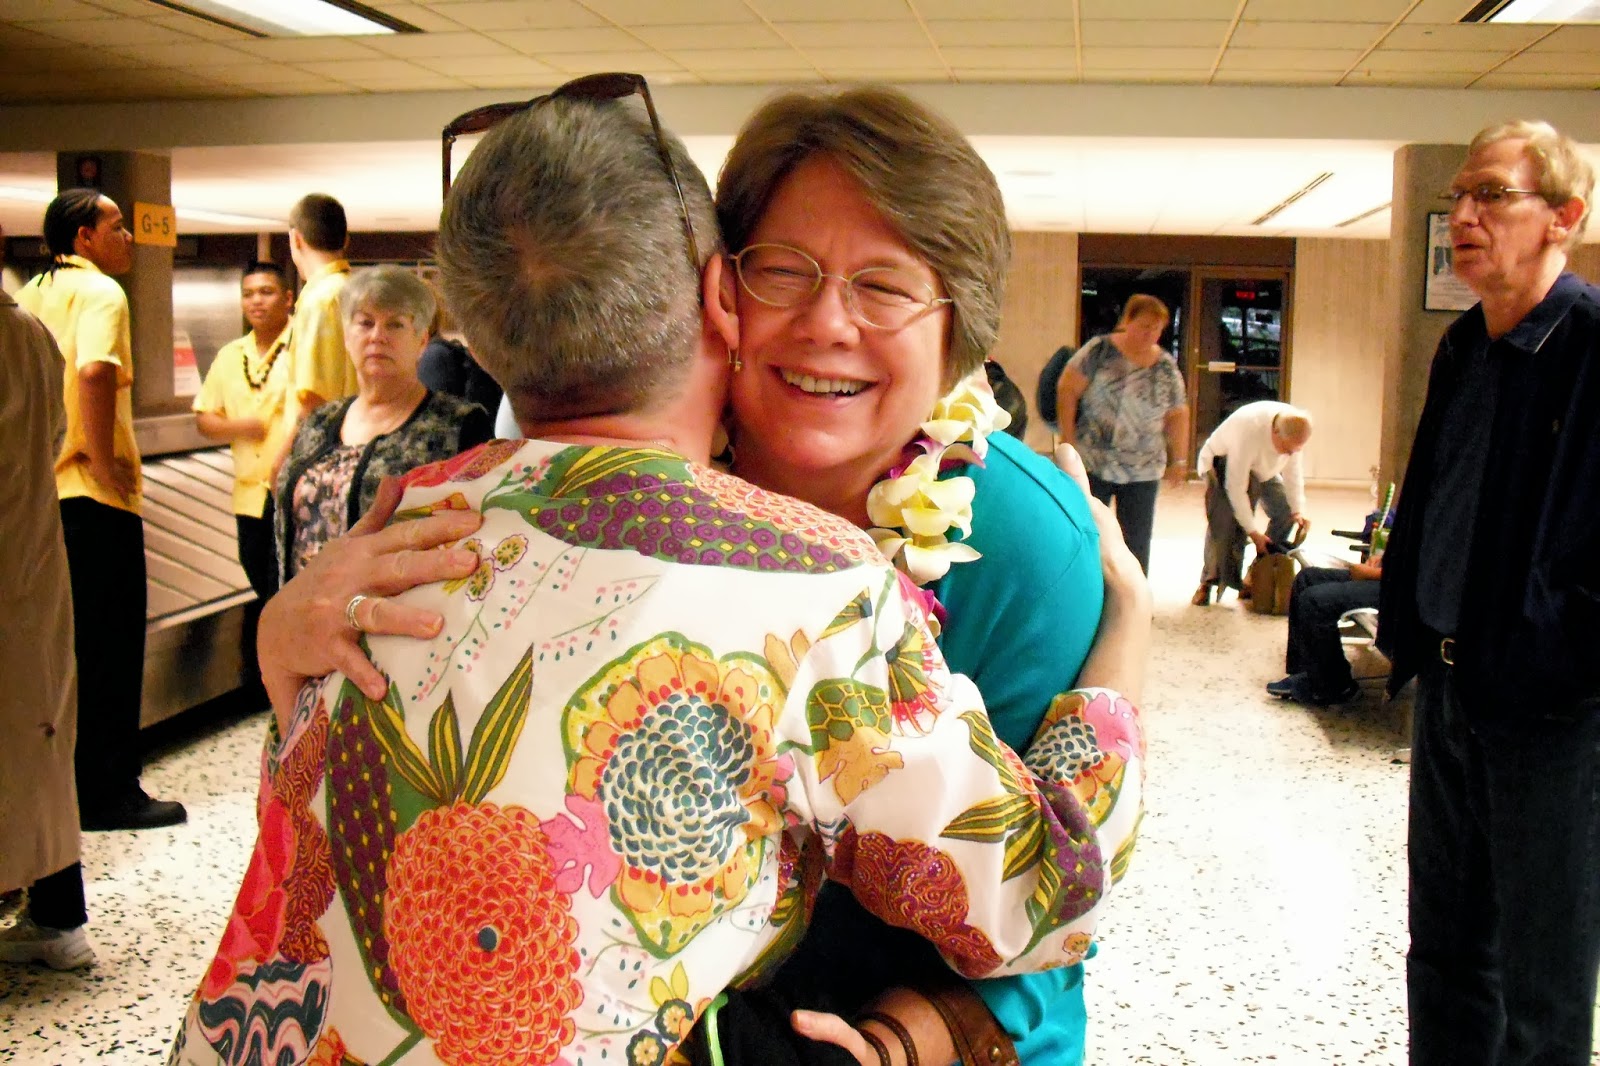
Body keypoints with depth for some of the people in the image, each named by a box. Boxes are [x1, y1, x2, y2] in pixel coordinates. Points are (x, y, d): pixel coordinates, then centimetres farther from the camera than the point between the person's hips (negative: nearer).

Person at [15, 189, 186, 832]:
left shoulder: (32, 293, 16)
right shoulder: (100, 291, -9)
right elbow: (94, 372, -27)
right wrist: (104, 463, -20)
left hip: (40, 489, 8)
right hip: (93, 497, -8)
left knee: (62, 642, 15)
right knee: (109, 646, -1)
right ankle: (109, 794, 5)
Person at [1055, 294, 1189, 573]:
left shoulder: (1167, 367, 4)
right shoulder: (1099, 350, -7)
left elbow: (1177, 415, 11)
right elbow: (1067, 390, -7)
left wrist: (1179, 460, 10)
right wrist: (1068, 439, -11)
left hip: (1144, 471, 3)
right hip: (1092, 464, -3)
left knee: (1137, 544, 7)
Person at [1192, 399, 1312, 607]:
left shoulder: (1294, 429, -24)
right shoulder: (1249, 431, -42)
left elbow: (1292, 473, -8)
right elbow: (1236, 487, -36)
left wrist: (1299, 511, -19)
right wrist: (1252, 531, -32)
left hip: (1261, 464, 6)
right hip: (1223, 461, -6)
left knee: (1286, 511, -7)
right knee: (1224, 521, -23)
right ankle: (1209, 582, -9)